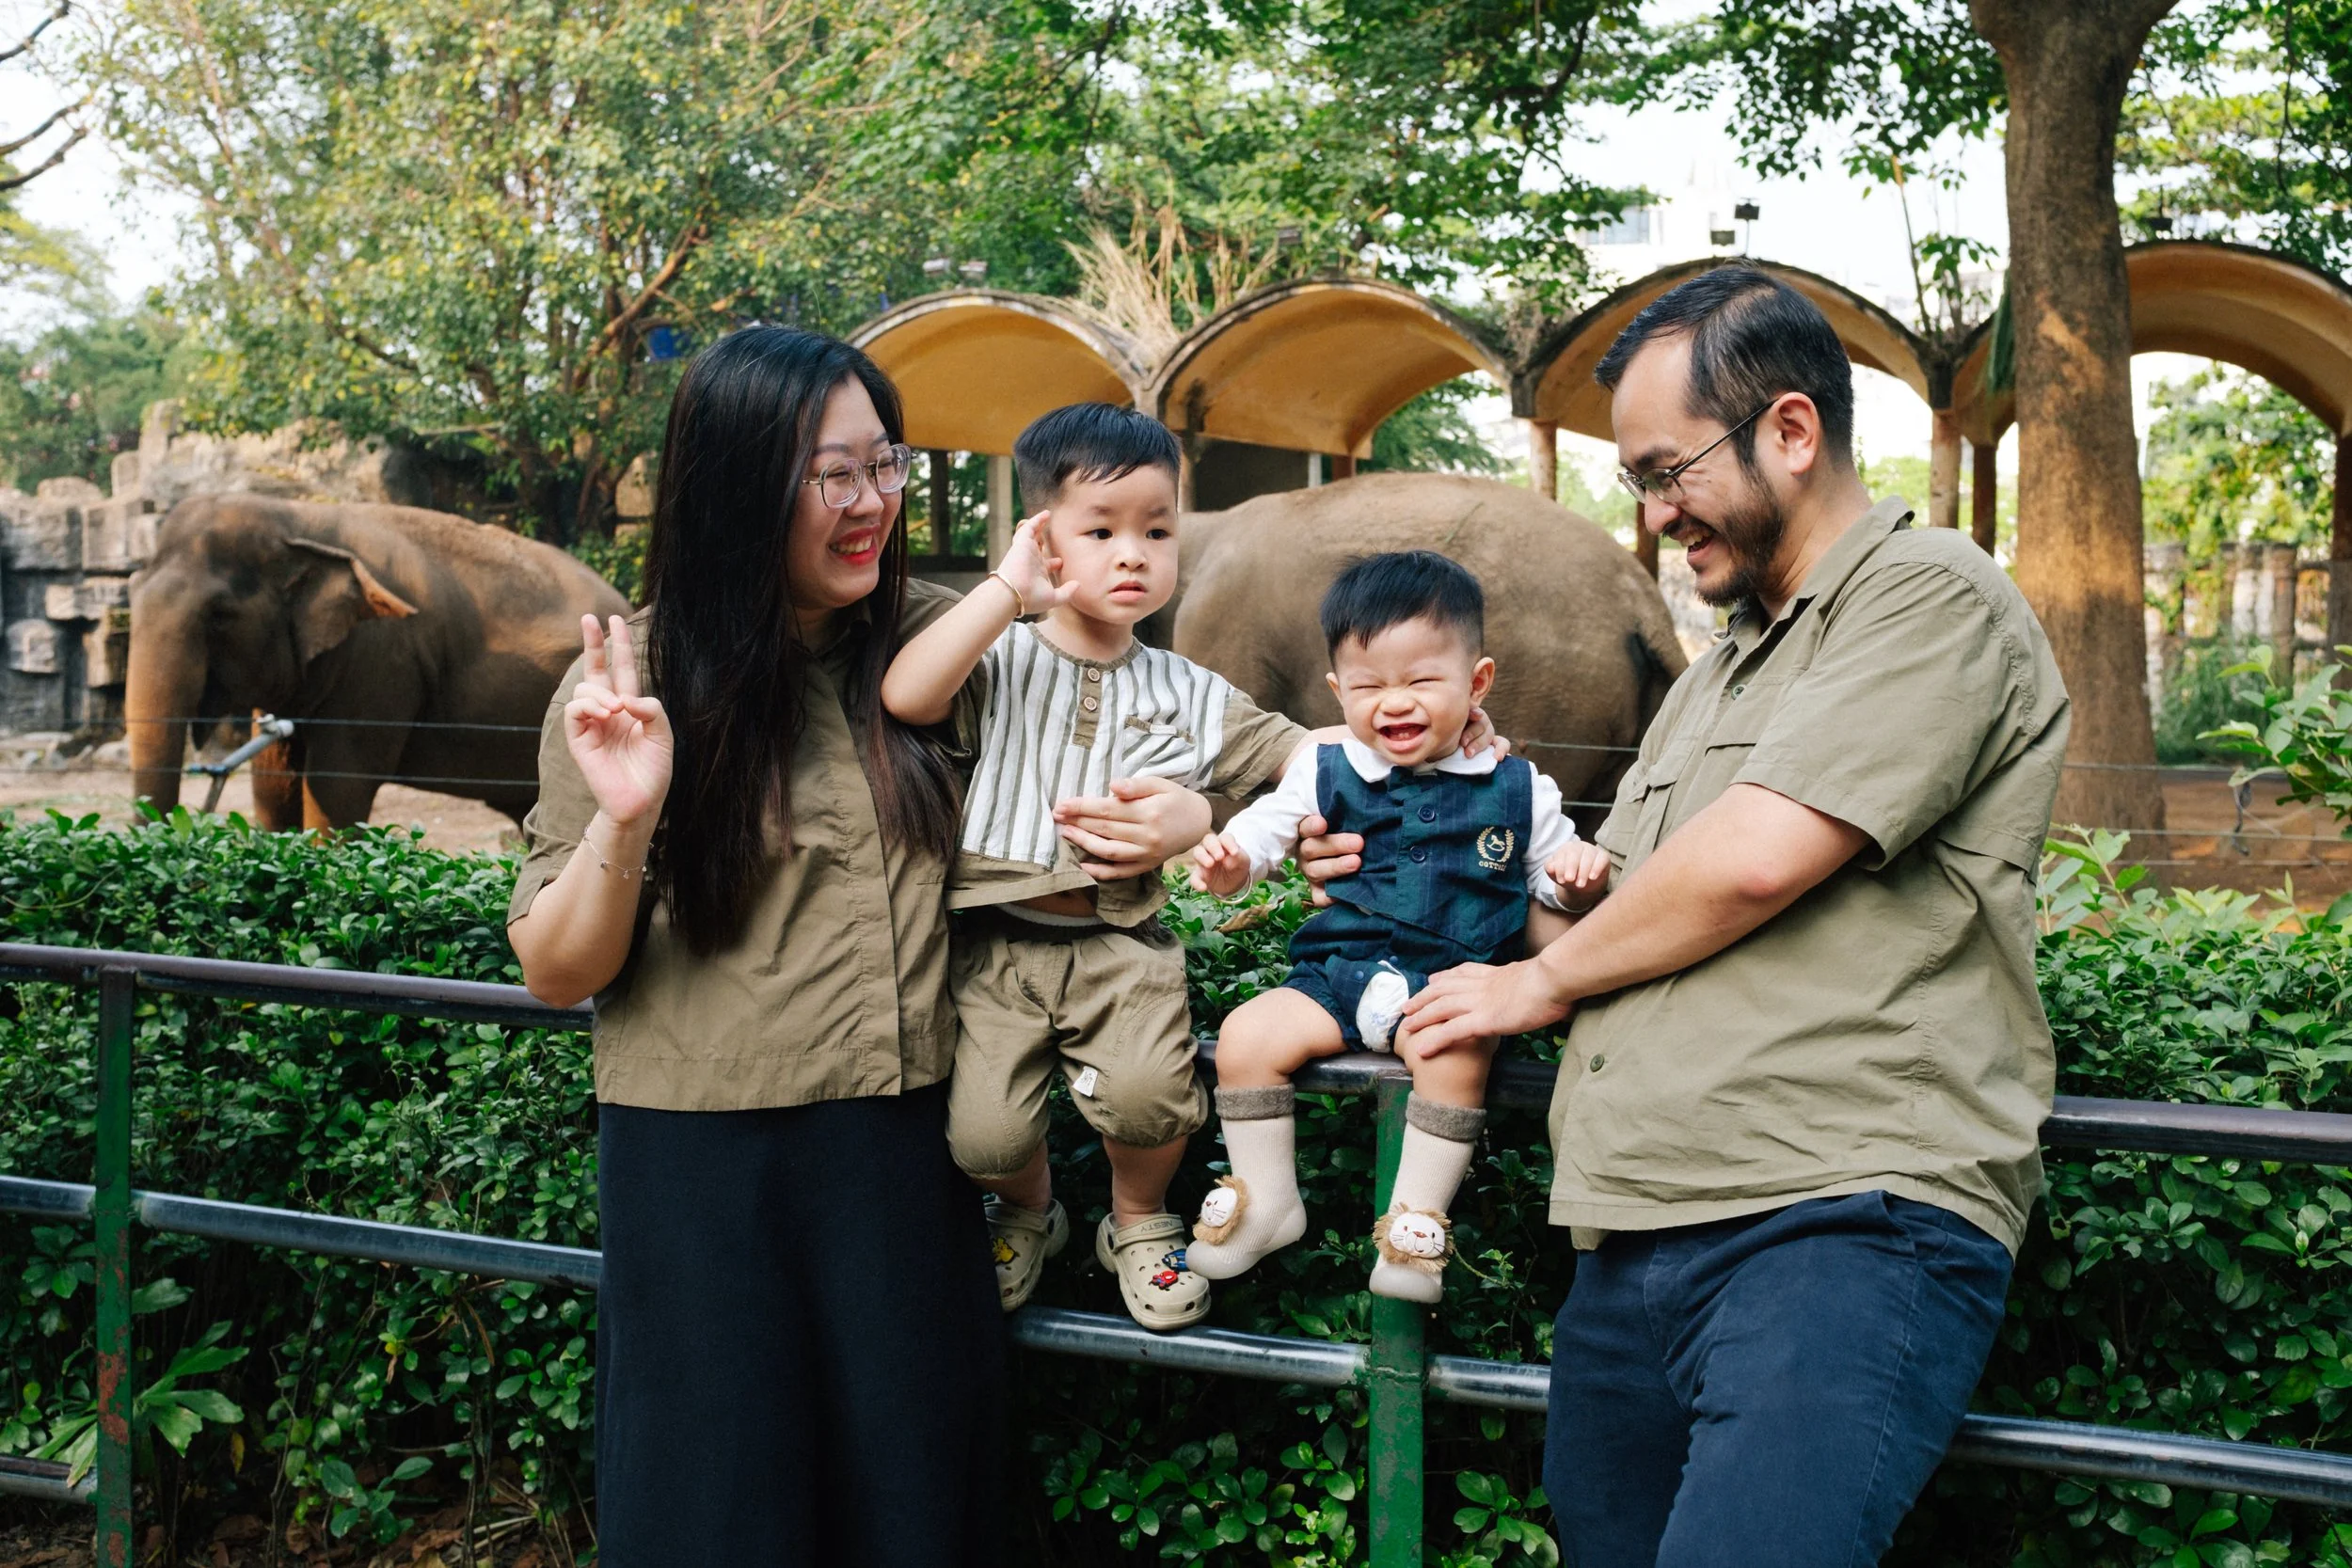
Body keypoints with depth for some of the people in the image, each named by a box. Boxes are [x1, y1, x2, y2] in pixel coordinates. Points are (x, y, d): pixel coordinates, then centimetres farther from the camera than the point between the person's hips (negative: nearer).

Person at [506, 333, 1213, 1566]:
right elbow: (557, 975, -6)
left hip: (907, 1153, 3)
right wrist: (623, 821, -24)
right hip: (707, 1169, -2)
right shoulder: (631, 681, -7)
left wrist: (1186, 814, -8)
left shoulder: (934, 642, 0)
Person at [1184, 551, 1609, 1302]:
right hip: (1337, 976, 2)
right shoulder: (1326, 777, 8)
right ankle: (1266, 1201, 1)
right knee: (1246, 1033, -17)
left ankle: (1419, 1214, -16)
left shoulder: (1518, 790, 6)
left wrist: (1578, 878, -11)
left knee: (1457, 1051, -33)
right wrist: (1225, 860, -16)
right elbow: (1261, 830, 7)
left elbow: (1551, 876, 13)